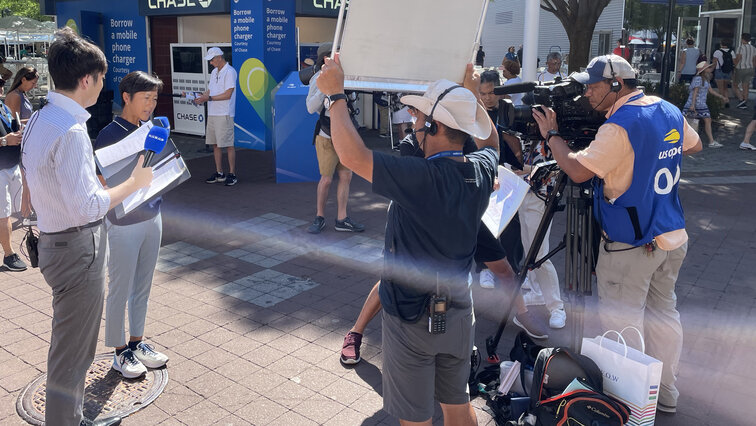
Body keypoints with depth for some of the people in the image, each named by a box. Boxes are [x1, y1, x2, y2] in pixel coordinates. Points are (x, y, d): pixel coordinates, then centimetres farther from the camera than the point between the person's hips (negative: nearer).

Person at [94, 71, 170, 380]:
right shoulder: (110, 135, -15)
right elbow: (101, 184, -15)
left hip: (152, 216, 7)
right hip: (124, 223, -7)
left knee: (143, 286, 17)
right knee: (120, 290, 7)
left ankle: (137, 342, 33)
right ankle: (119, 351, 23)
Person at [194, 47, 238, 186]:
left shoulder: (229, 72, -9)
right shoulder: (214, 72, 19)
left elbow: (227, 95, -15)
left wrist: (209, 98, -17)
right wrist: (202, 97, 1)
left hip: (224, 114, -9)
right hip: (212, 113, 9)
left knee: (228, 145, -5)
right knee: (215, 144, 10)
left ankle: (232, 174, 1)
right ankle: (219, 174, 18)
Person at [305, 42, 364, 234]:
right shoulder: (318, 78, -8)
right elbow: (311, 108, -17)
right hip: (327, 137, -7)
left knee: (346, 176, 6)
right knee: (326, 179, -2)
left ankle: (341, 220, 13)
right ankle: (319, 217, 16)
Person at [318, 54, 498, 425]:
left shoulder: (421, 178, -29)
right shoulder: (481, 171, -7)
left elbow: (352, 155, -29)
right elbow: (489, 140, 17)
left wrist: (336, 94, -17)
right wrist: (472, 98, 26)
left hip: (411, 318, -6)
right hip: (458, 314, 7)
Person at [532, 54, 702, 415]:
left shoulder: (620, 126, -21)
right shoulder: (670, 111, 7)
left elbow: (578, 170, -22)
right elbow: (694, 145, 24)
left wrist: (551, 134, -8)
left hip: (631, 243, -9)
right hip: (673, 236, 9)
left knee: (621, 321, 1)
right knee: (663, 311, 18)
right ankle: (666, 394, 31)